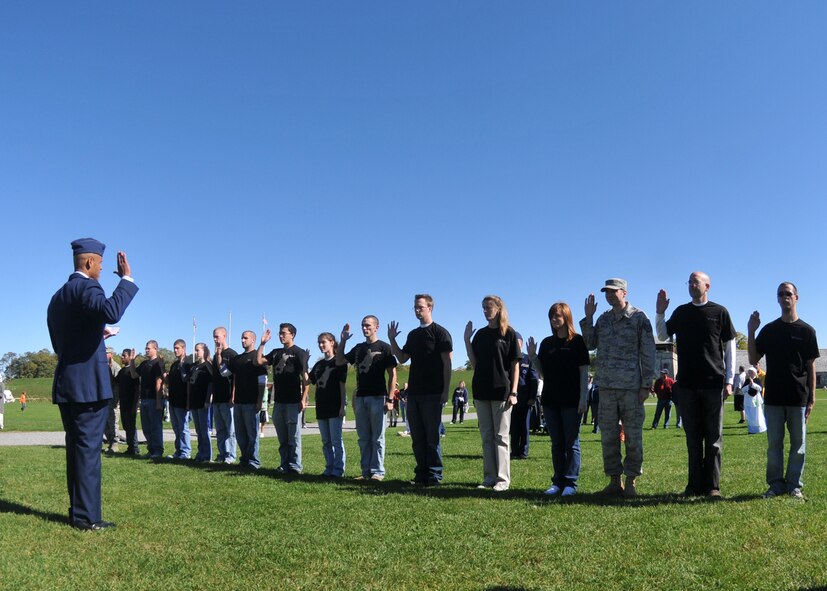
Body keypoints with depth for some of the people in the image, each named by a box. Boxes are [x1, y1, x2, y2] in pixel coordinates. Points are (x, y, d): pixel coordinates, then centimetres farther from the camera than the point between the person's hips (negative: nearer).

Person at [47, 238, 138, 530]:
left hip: (65, 384, 9)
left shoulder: (57, 297, 18)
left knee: (76, 448, 14)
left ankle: (77, 511, 20)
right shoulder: (86, 287, -10)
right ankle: (87, 516, 0)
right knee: (88, 449, -5)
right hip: (89, 383, -9)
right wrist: (127, 278, -25)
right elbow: (111, 312, -33)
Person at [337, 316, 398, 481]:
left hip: (377, 397, -6)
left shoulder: (384, 347, -3)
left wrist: (390, 399, -12)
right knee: (364, 438, 8)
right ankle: (366, 471, 13)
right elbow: (339, 361, 16)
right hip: (360, 398, 6)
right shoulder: (358, 348, 14)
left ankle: (378, 472, 3)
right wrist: (343, 341, 5)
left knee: (377, 438, -2)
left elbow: (392, 375, -5)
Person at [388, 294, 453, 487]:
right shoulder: (413, 335, 16)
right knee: (417, 437, 9)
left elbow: (447, 363, -8)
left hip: (432, 393, -7)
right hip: (414, 392, 7)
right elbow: (402, 358, 18)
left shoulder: (440, 333, -4)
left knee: (432, 436, -3)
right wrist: (392, 340, 6)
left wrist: (445, 391, -13)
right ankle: (421, 473, 17)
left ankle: (434, 475, 3)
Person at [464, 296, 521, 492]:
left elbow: (515, 365, -3)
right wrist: (467, 340, -3)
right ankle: (489, 477, 14)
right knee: (486, 436, 8)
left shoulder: (508, 333, -1)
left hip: (501, 391, -5)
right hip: (481, 391, 5)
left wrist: (513, 392, -10)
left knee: (501, 436, 0)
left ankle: (503, 479, 5)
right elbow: (474, 364, 6)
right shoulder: (480, 334, 11)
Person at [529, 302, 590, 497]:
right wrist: (532, 356, -6)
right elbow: (542, 372, 10)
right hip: (550, 400, 5)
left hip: (571, 400, -5)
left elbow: (584, 371, -4)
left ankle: (570, 483, 5)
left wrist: (583, 398, -10)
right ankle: (558, 482, 15)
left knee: (571, 443, 1)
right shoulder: (546, 343, 10)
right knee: (557, 443, 10)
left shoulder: (577, 341, -2)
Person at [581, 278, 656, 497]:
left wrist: (646, 385, -8)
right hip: (606, 386, 5)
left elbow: (648, 352, -3)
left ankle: (631, 482, 10)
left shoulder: (638, 318, -1)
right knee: (608, 436, 7)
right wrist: (588, 318, 5)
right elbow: (590, 344, 11)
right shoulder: (603, 319, 14)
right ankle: (614, 481, 16)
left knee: (633, 436, 1)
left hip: (631, 387, -5)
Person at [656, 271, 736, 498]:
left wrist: (729, 380, -2)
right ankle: (695, 484, 13)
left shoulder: (719, 312, 2)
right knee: (693, 437, 7)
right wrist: (660, 312, -1)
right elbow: (663, 335, 14)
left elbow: (729, 347, 3)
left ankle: (712, 486, 7)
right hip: (686, 383, 3)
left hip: (713, 383, -2)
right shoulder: (681, 312, 10)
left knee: (713, 437, 2)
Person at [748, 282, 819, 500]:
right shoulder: (768, 330, 7)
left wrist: (812, 398, -2)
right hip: (773, 397, 1)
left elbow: (811, 366, 3)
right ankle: (776, 484, 13)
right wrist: (751, 332, -6)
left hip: (798, 398, -1)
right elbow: (753, 360, 5)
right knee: (774, 443, 5)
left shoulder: (806, 331, 3)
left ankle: (794, 485, 14)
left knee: (798, 443, 5)